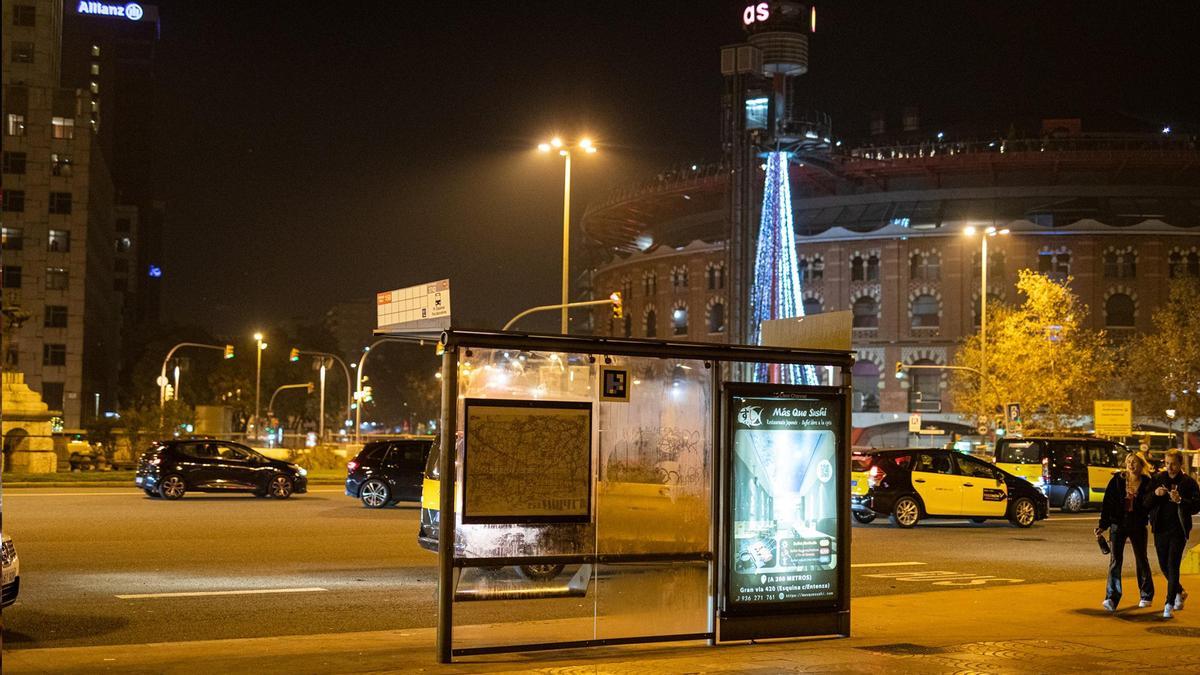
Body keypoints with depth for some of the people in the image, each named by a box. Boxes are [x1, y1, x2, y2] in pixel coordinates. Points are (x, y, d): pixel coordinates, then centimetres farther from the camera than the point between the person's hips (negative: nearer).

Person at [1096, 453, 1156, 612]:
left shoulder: (1147, 483, -4)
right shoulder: (1117, 480, -3)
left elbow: (1149, 505, -7)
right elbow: (1107, 502, -4)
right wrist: (1103, 525, -7)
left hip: (1138, 527, 0)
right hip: (1118, 525, 0)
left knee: (1141, 560, 14)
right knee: (1115, 560, -8)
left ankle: (1146, 595, 31)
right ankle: (1112, 599, -11)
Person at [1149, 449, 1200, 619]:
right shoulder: (1158, 479, 4)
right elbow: (1145, 504, 3)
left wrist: (1180, 500, -23)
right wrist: (1155, 494, -16)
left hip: (1178, 530, -4)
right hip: (1161, 528, 4)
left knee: (1173, 566, -9)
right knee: (1164, 566, 13)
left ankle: (1169, 604, -7)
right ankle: (1180, 592, 38)